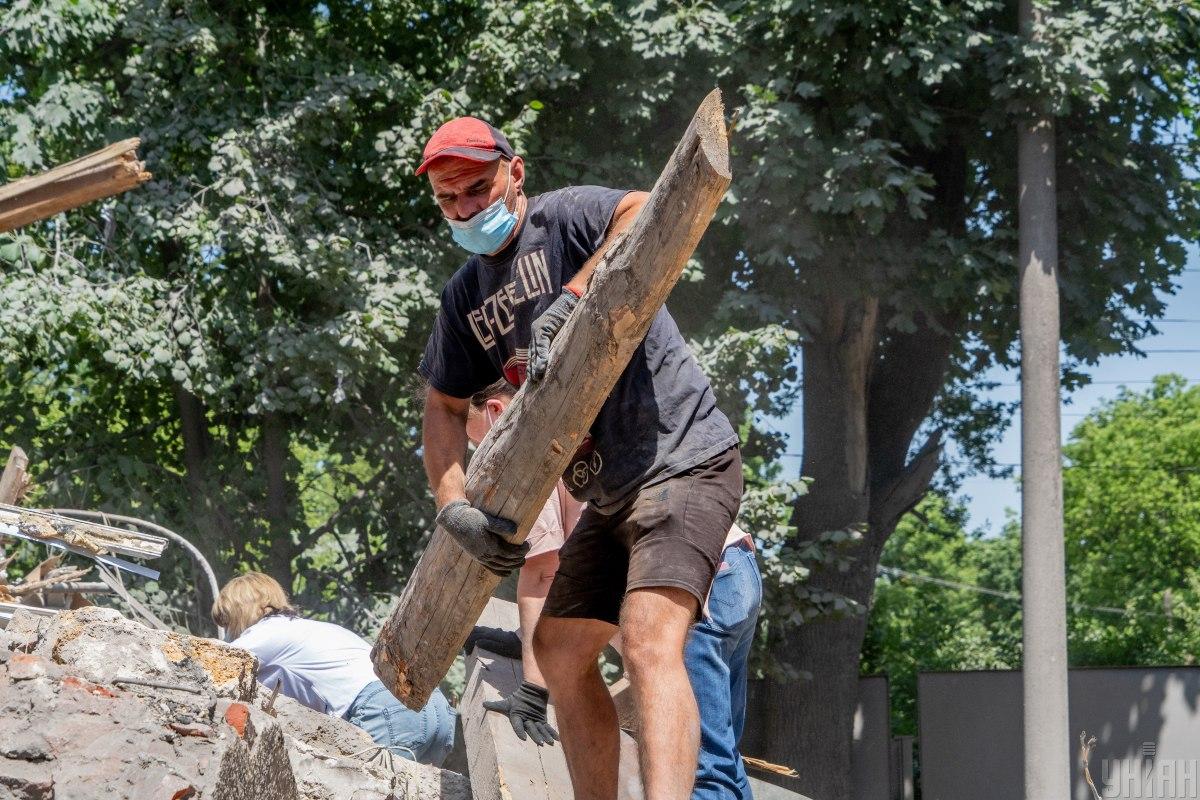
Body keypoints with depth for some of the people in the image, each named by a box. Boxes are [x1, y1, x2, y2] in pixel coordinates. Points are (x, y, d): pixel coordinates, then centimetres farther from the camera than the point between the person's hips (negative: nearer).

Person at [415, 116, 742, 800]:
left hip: (683, 461, -10)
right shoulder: (466, 295, 14)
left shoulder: (564, 216, -9)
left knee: (649, 642, -27)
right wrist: (453, 508, 1)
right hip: (608, 494, 10)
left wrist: (566, 302, -37)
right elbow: (444, 407, 17)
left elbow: (651, 214, -30)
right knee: (560, 650, 15)